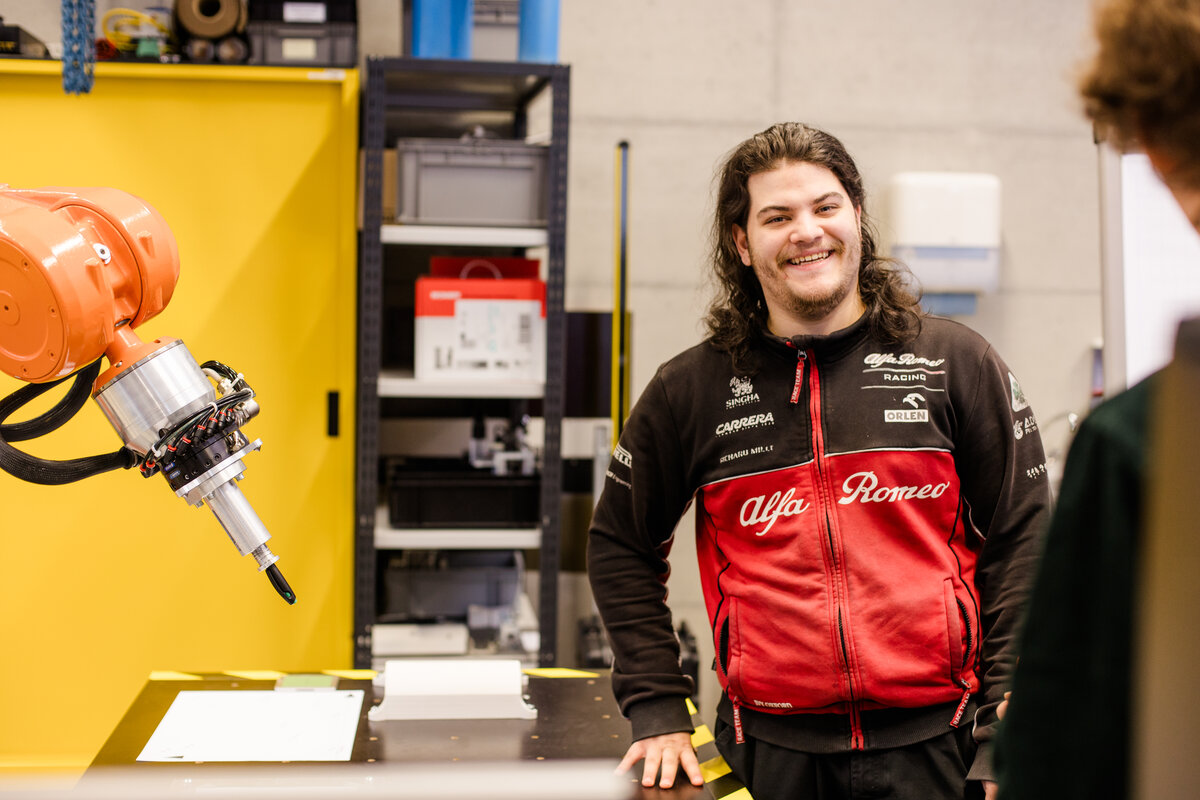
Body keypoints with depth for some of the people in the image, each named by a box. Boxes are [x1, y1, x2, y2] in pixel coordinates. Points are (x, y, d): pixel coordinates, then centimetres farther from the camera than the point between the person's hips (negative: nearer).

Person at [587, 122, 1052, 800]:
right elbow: (621, 547, 13)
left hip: (933, 745, -1)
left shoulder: (957, 363, 2)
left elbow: (1021, 541, 2)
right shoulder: (690, 392, 4)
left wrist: (1007, 739, -4)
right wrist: (658, 711, 5)